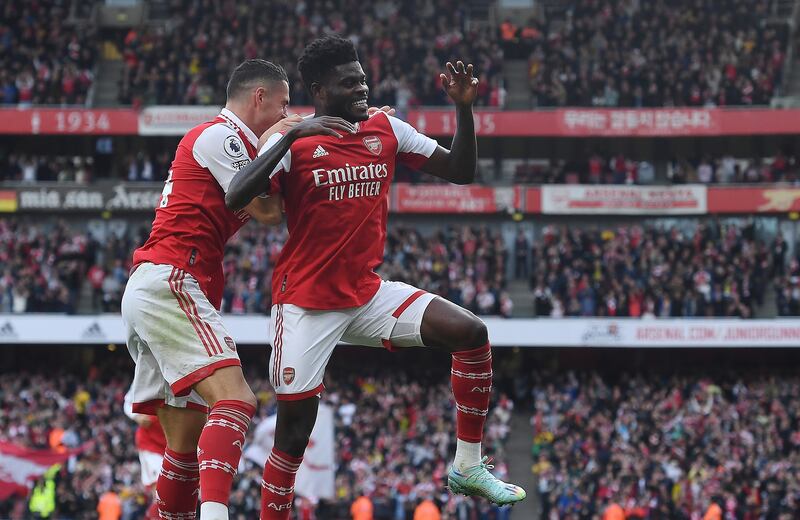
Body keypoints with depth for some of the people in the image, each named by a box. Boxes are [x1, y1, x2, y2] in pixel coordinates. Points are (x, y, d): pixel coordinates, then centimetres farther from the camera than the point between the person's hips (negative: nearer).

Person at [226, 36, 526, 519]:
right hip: (306, 302, -4)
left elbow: (461, 172, 7)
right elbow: (236, 198, -25)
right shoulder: (293, 142, -10)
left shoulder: (387, 130, 4)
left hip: (369, 293, 4)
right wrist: (294, 134, -32)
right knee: (294, 431, -5)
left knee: (471, 333, -12)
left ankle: (469, 467, -1)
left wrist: (464, 109, -8)